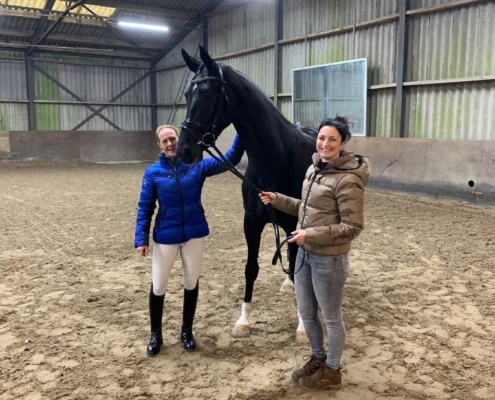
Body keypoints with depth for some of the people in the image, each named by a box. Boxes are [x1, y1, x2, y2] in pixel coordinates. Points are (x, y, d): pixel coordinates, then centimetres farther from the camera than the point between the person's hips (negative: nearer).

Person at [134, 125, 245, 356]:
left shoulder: (196, 165, -3)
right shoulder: (153, 172, -6)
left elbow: (229, 160, -7)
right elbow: (145, 208, -4)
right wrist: (141, 239, -10)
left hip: (194, 233, 1)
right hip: (166, 235, -1)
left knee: (191, 282, 13)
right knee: (158, 286, 8)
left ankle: (187, 331, 32)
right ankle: (155, 334, 29)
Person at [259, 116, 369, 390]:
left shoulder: (348, 179, -21)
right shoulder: (314, 168, 5)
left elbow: (353, 227, -21)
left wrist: (311, 235, -24)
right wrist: (277, 200, 7)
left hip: (329, 259, -8)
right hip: (304, 254, 8)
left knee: (331, 317, 12)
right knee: (306, 313, 21)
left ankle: (332, 371, 33)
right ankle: (318, 358, 43)